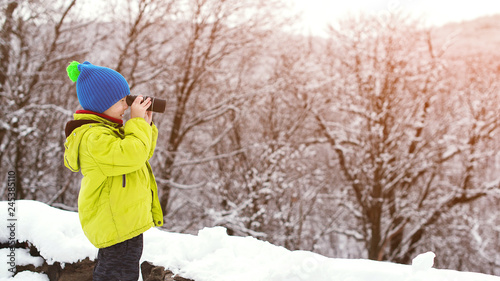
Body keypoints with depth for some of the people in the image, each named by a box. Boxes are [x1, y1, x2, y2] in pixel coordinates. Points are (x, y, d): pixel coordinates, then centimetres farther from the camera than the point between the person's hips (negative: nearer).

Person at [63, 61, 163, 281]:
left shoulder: (107, 129, 13)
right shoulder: (93, 137, -22)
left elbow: (141, 154, 17)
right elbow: (131, 155, -32)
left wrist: (146, 125, 3)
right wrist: (137, 122, -21)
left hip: (125, 219, 11)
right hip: (118, 226, -11)